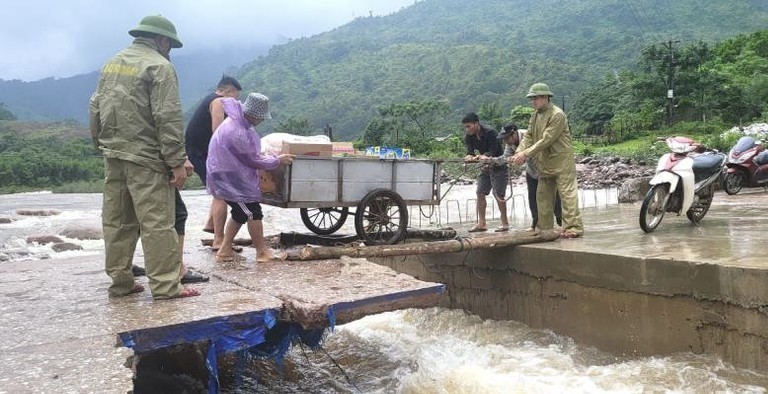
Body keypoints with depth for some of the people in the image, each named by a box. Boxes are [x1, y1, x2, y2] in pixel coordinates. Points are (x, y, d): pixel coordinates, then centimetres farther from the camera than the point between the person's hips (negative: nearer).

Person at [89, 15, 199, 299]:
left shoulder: (111, 63, 17)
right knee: (157, 222, -5)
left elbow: (95, 108, 18)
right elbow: (167, 118, -15)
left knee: (117, 221, 11)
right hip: (145, 158, -8)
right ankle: (165, 286, -2)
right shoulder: (159, 66, -8)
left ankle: (120, 282, 19)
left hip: (112, 156, 8)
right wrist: (177, 162, -14)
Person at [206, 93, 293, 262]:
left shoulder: (236, 120, 3)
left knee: (241, 213, 16)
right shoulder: (238, 133, -28)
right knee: (254, 213, -4)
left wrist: (261, 155, 19)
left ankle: (225, 251, 19)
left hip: (228, 176, 10)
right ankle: (262, 252, 7)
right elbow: (253, 160, -17)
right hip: (230, 178, -10)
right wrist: (277, 160, -6)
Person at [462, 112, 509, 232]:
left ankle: (505, 223, 2)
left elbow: (492, 152, -26)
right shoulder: (468, 137, -5)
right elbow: (470, 152, -14)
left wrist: (483, 157, -45)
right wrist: (470, 157, -37)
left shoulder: (490, 133, -23)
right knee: (480, 193, 0)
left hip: (498, 166, -7)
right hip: (485, 167, 7)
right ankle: (481, 223, 5)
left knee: (498, 194, -10)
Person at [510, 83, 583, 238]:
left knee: (567, 194, -10)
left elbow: (546, 140, -21)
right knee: (543, 197, 10)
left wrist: (526, 154, -23)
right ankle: (545, 229, 18)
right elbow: (528, 136, 7)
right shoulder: (535, 115, 12)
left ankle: (574, 227, -10)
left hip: (562, 162, -8)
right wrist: (518, 153, -10)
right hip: (545, 164, 9)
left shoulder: (557, 115, -15)